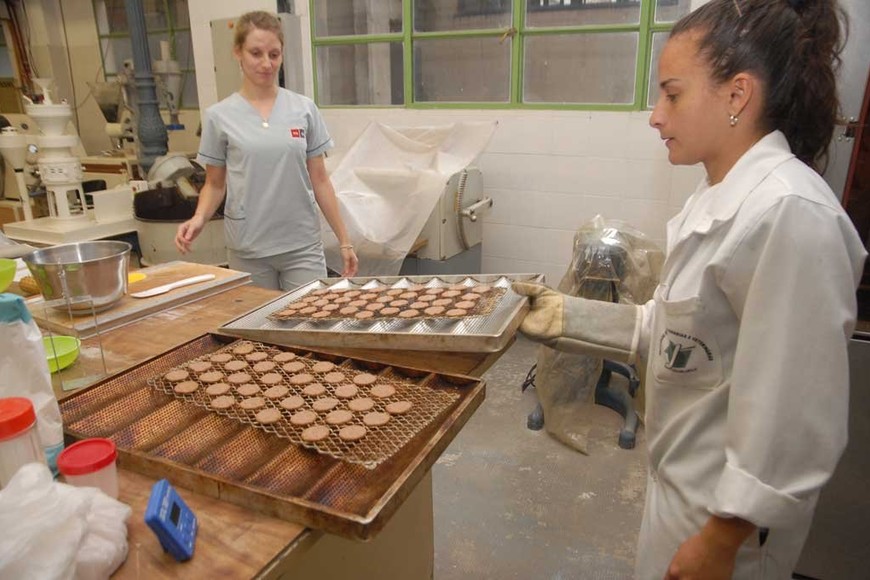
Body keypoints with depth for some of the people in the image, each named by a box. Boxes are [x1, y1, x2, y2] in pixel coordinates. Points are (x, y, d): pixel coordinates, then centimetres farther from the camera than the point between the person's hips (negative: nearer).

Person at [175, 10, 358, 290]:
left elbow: (319, 181, 5)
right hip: (247, 249, 0)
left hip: (302, 245, 0)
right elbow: (215, 184, 7)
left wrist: (344, 241, 4)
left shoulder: (304, 109, 1)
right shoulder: (219, 116, -1)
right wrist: (198, 219, -13)